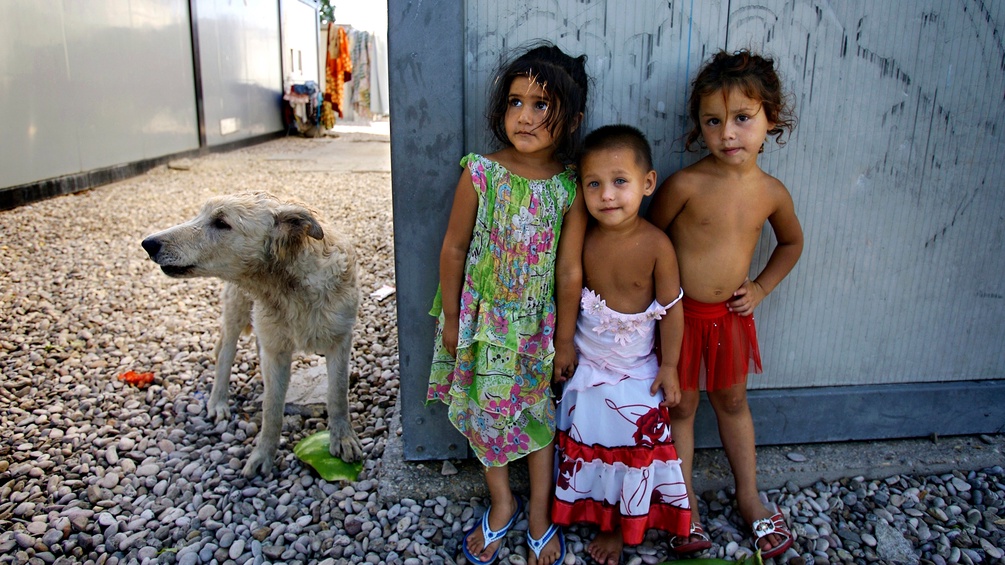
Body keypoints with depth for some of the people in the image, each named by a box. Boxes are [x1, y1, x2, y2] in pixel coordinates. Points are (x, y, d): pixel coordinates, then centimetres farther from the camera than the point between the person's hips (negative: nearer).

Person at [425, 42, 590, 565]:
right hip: (483, 317, 1)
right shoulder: (481, 174, -14)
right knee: (485, 412, 15)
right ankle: (502, 503, 39)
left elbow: (569, 271, -8)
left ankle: (539, 514, 36)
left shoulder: (571, 187, -13)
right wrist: (450, 319, -2)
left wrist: (565, 340, -2)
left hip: (538, 322, 0)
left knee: (539, 415, 15)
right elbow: (454, 249, -6)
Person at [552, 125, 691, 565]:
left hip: (636, 372, -2)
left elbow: (671, 309, -12)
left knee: (633, 449, 13)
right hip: (585, 364, 3)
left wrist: (669, 366, -6)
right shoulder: (582, 239, -14)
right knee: (584, 442, 18)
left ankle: (619, 528, 36)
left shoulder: (655, 244, -22)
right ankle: (588, 511, 43)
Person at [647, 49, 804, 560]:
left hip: (731, 316, 4)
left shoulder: (771, 192, -5)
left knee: (732, 403, 21)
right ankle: (685, 504, 29)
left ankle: (748, 497, 39)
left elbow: (792, 241, 15)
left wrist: (762, 287, 5)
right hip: (679, 315, -4)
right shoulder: (685, 184, -19)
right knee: (681, 408, 11)